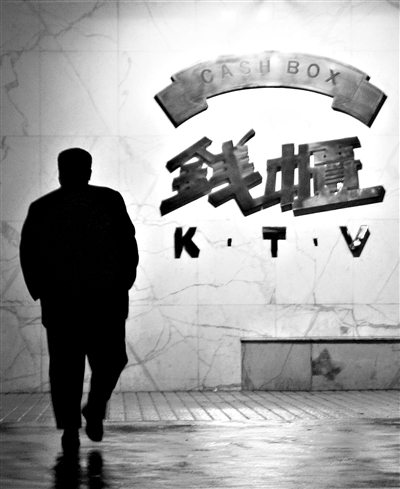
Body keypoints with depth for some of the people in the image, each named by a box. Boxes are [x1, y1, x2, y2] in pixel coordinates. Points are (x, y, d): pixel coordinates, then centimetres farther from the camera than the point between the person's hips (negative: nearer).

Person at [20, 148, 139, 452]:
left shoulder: (41, 208, 4)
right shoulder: (110, 201, 0)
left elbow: (28, 254, 2)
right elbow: (129, 245, -2)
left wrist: (40, 291, 10)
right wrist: (123, 284, 8)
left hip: (59, 302, 1)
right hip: (107, 301, -1)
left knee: (65, 366, 5)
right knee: (110, 359, 16)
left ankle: (70, 427, -1)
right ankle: (95, 410, 4)